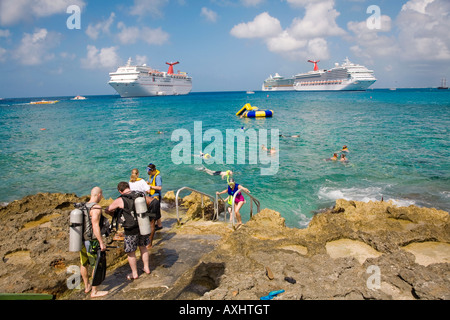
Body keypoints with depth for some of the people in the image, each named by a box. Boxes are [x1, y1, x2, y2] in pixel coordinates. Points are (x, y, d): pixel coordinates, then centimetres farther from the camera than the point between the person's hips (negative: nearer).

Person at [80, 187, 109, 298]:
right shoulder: (96, 208, -18)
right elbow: (95, 226, -24)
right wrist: (101, 242, -20)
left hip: (81, 240, 9)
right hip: (92, 241, -9)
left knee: (84, 264, 20)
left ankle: (87, 286, 37)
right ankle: (94, 292, 11)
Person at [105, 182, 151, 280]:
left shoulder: (120, 200, -15)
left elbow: (108, 210, -3)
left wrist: (115, 214, 17)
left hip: (131, 231, -5)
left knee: (131, 252, 13)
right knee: (143, 247, 25)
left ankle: (134, 273, 26)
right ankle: (146, 268, 37)